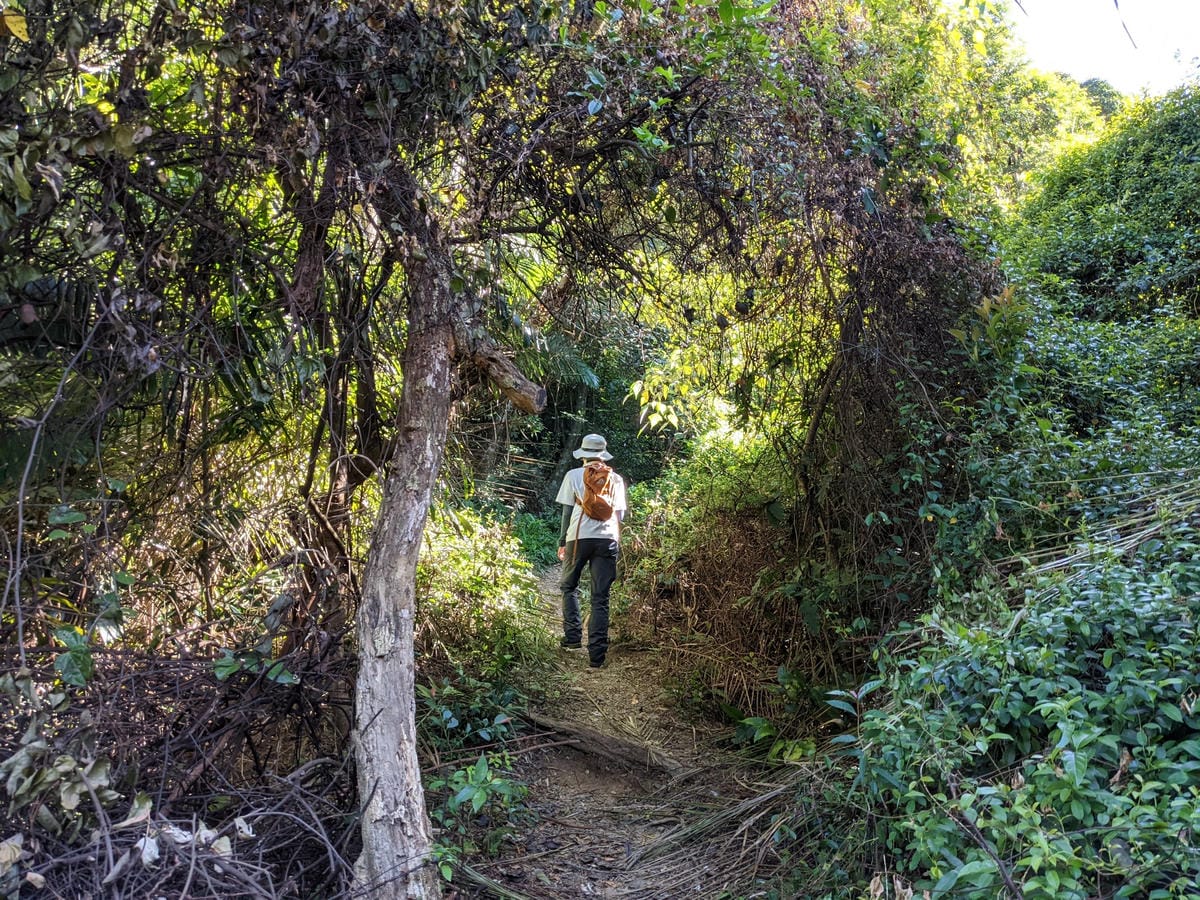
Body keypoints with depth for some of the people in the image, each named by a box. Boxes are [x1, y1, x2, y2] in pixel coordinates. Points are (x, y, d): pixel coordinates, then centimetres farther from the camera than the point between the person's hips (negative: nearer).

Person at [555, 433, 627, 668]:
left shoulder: (573, 476, 6)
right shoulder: (615, 479, 11)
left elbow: (567, 510, 5)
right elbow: (620, 513, 12)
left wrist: (562, 541, 12)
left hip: (578, 537, -1)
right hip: (607, 539, 1)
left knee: (569, 587, 21)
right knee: (600, 598, 4)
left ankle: (573, 637, 13)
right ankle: (596, 654, 0)